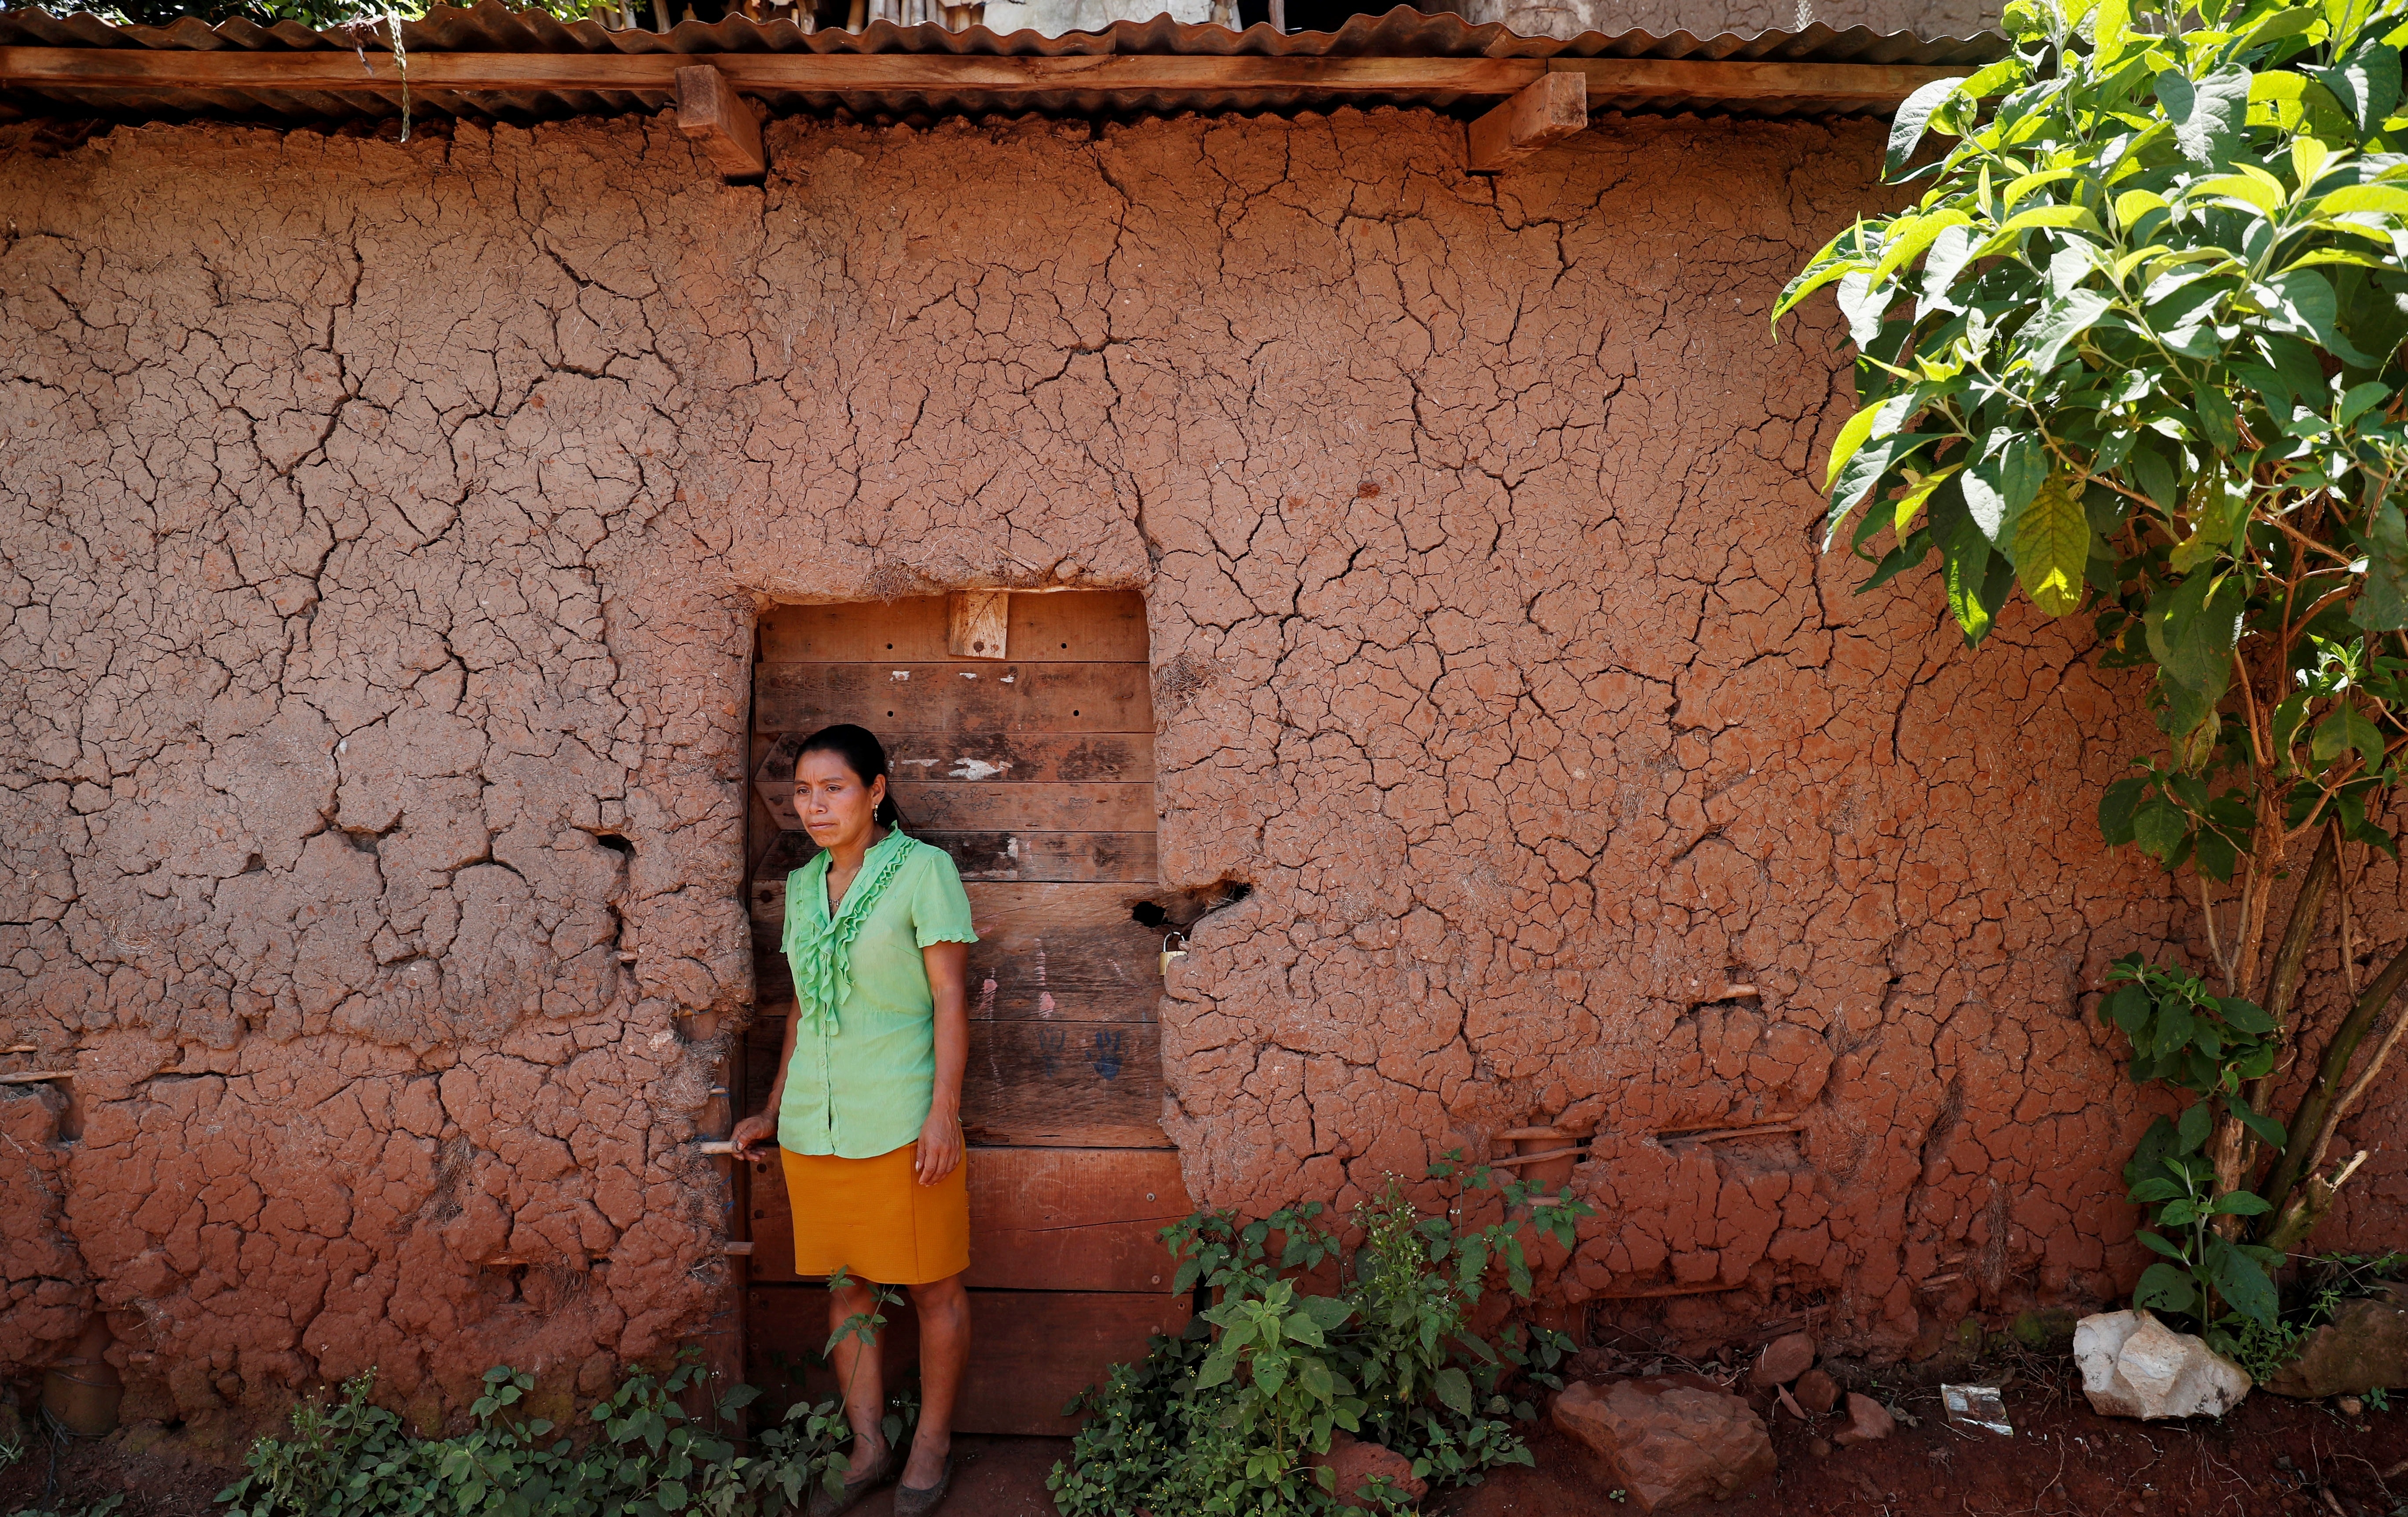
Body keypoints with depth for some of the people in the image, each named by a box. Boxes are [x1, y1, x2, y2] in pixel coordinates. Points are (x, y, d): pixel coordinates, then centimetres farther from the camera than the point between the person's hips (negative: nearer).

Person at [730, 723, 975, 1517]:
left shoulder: (923, 870, -7)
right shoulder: (803, 885, 11)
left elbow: (950, 999, -10)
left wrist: (944, 1112, -16)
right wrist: (773, 1113, 18)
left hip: (901, 1119, -6)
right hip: (815, 1124, 6)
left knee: (932, 1288, 6)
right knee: (843, 1285, 13)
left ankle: (933, 1444, 24)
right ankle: (869, 1450, 26)